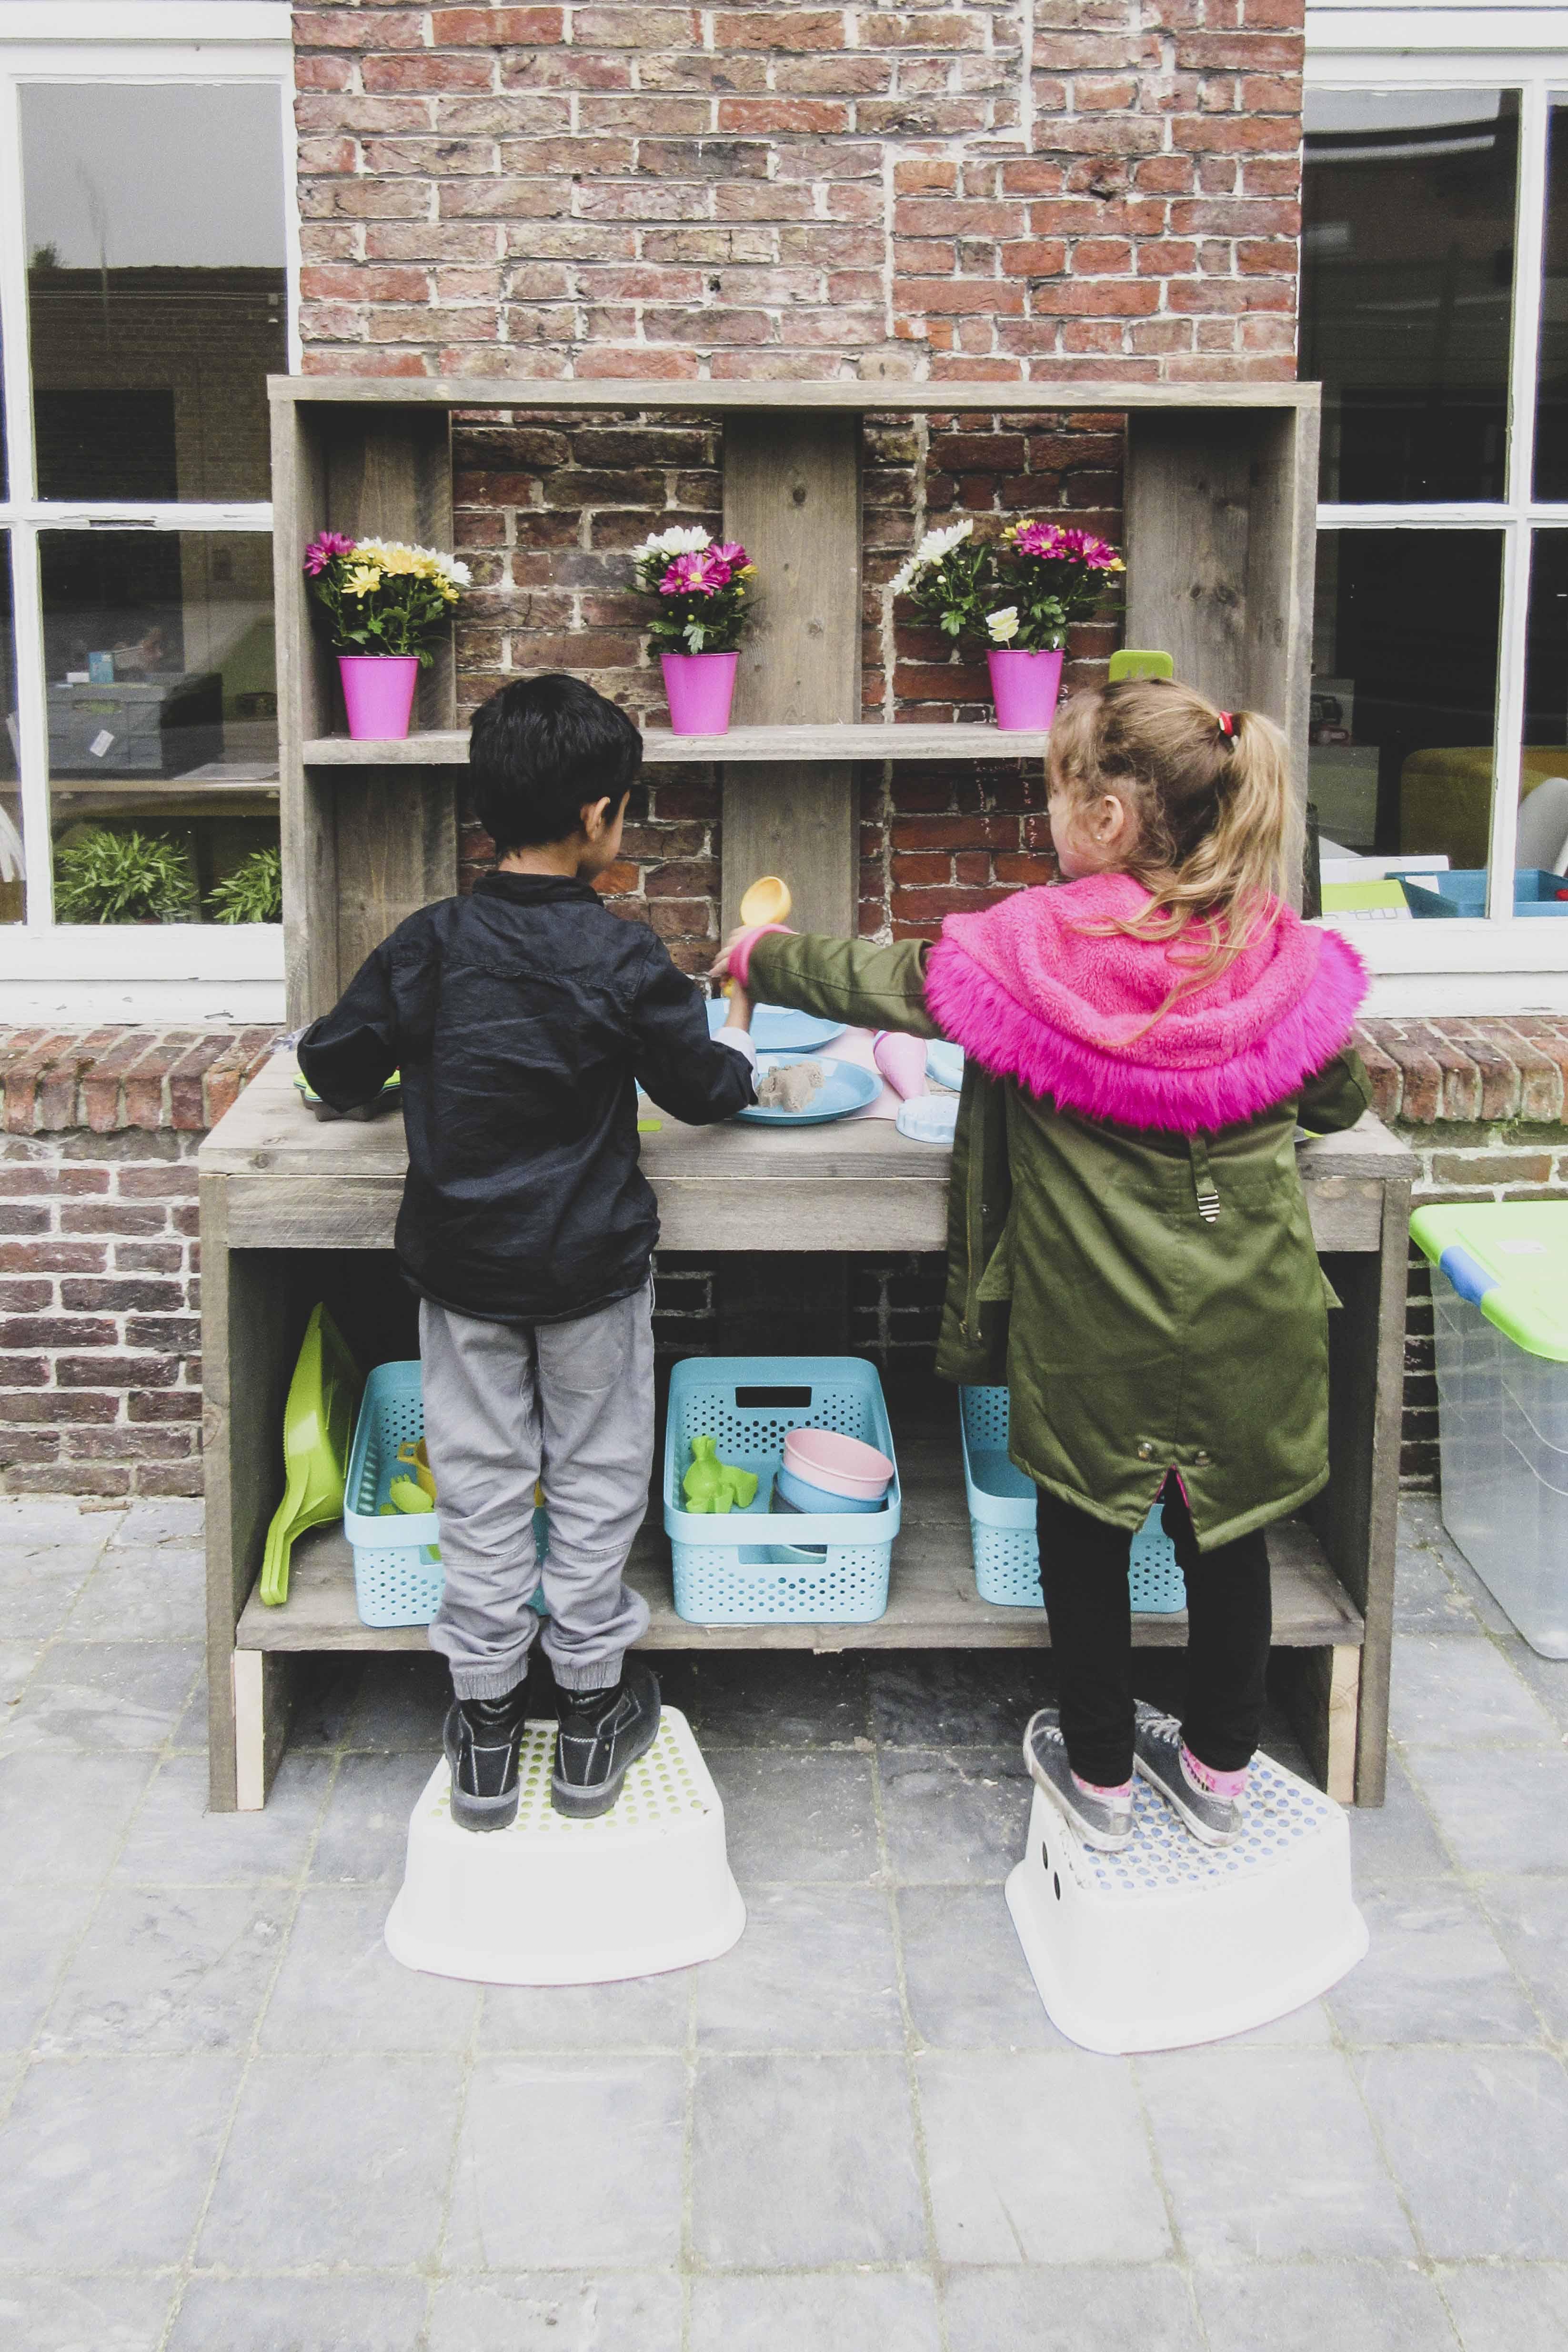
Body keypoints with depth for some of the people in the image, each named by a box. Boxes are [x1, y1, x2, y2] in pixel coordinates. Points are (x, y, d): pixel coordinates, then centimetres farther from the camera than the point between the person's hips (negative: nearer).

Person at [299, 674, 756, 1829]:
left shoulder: (427, 944, -8)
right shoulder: (623, 957, -14)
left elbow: (334, 1066, 1)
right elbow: (709, 1089, -3)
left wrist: (416, 1068, 22)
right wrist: (738, 1032, 18)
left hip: (463, 1265, 2)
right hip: (593, 1265, -2)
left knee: (480, 1484, 11)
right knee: (594, 1481, 12)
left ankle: (485, 1727, 20)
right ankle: (594, 1712, 23)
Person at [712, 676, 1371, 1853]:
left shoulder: (1026, 952, -16)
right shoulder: (1277, 956, -9)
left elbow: (872, 981, 1)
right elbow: (1341, 1099, 7)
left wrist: (758, 956, 19)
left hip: (1093, 1317, -2)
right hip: (1249, 1314, 2)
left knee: (1085, 1531, 18)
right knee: (1226, 1525, 20)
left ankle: (1100, 1775, 33)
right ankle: (1220, 1766, 35)